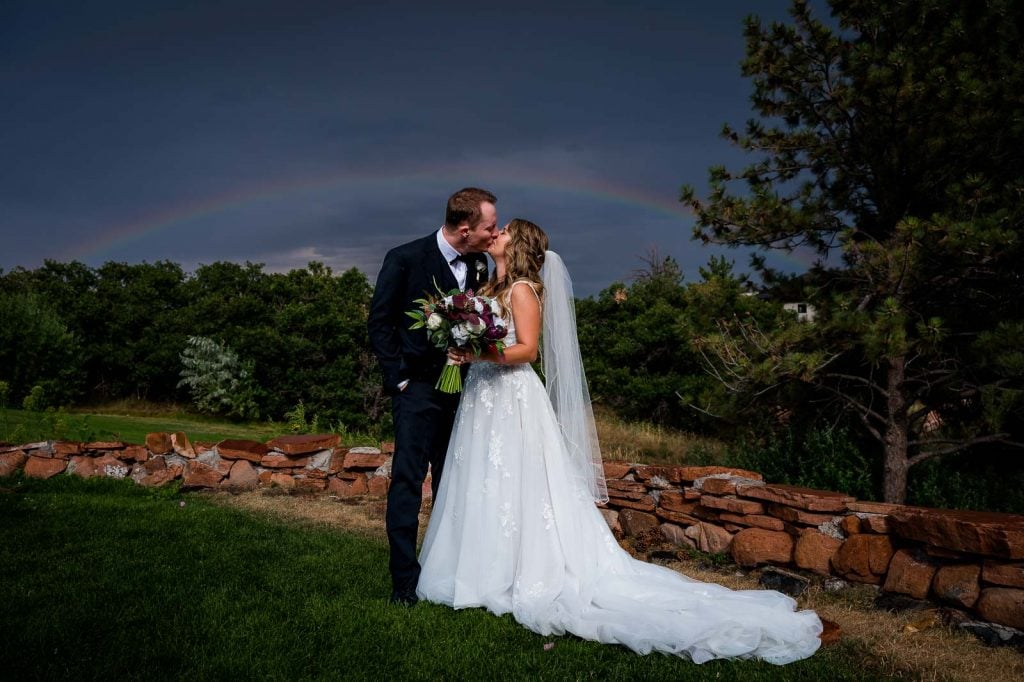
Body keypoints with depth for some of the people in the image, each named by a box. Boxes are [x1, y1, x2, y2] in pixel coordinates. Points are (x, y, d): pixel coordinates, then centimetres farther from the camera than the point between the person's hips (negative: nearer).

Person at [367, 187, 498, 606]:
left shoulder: (478, 264, 5)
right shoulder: (405, 258, -10)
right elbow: (379, 323, -6)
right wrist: (399, 378, -9)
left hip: (461, 389, 5)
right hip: (419, 388, -5)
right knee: (408, 480, -4)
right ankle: (405, 580, 5)